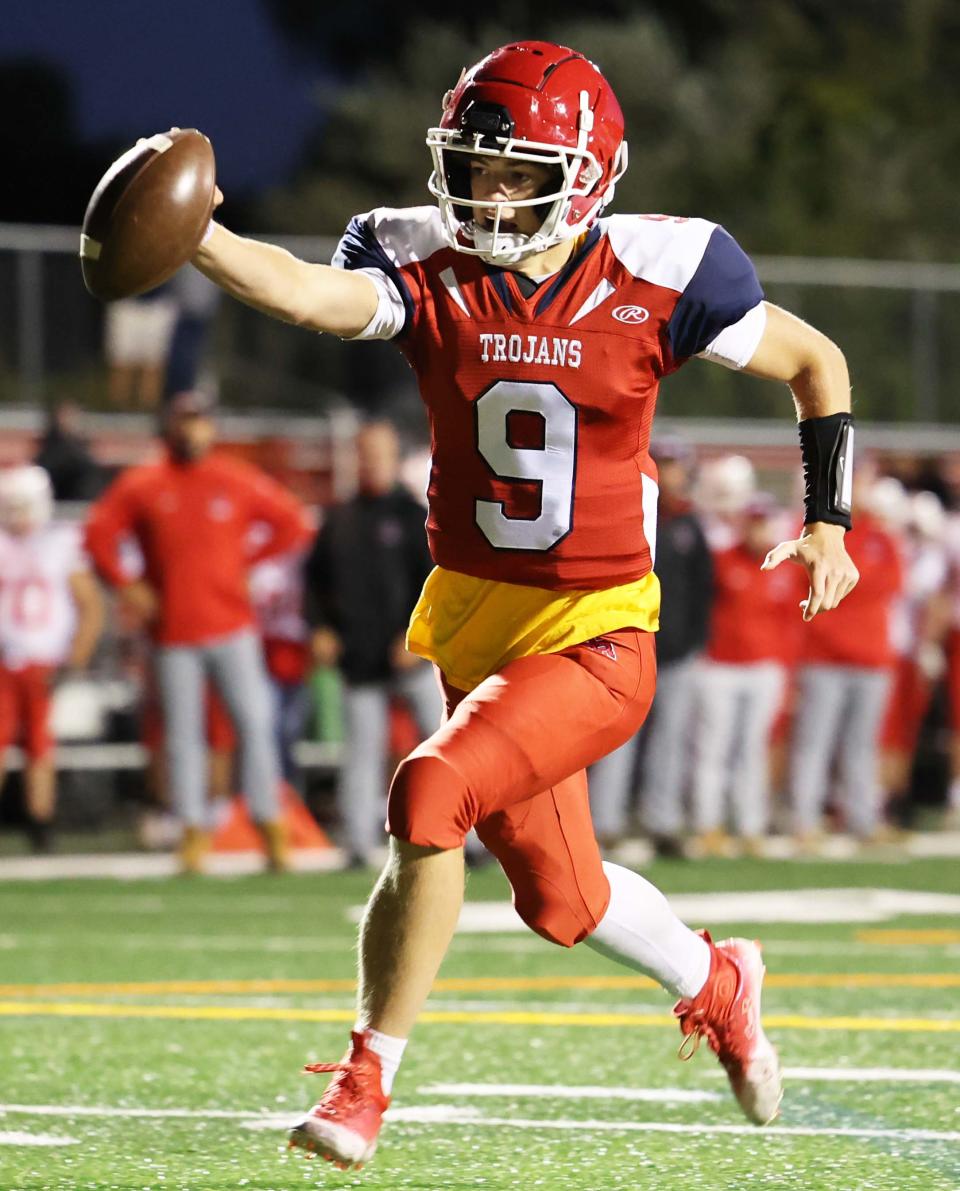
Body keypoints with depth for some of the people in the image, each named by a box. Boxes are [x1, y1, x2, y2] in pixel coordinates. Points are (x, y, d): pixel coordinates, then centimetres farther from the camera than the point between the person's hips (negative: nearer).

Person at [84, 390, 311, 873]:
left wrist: (249, 562, 2)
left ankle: (269, 823, 1)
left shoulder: (240, 483, 2)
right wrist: (126, 585, -1)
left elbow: (292, 524, 10)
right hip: (173, 630, 0)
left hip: (232, 628, 0)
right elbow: (99, 534, 9)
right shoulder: (141, 485, 2)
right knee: (182, 735, 2)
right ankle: (193, 829, 8)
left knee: (254, 724, -5)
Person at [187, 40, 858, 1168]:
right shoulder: (423, 262, -8)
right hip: (473, 616, 4)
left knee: (430, 794, -26)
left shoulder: (657, 274, -12)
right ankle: (715, 982, 50)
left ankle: (367, 1079, -12)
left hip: (597, 635, -4)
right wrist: (189, 236, -50)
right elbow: (306, 292, -30)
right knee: (561, 902, 17)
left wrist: (827, 520, -4)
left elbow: (816, 364, 4)